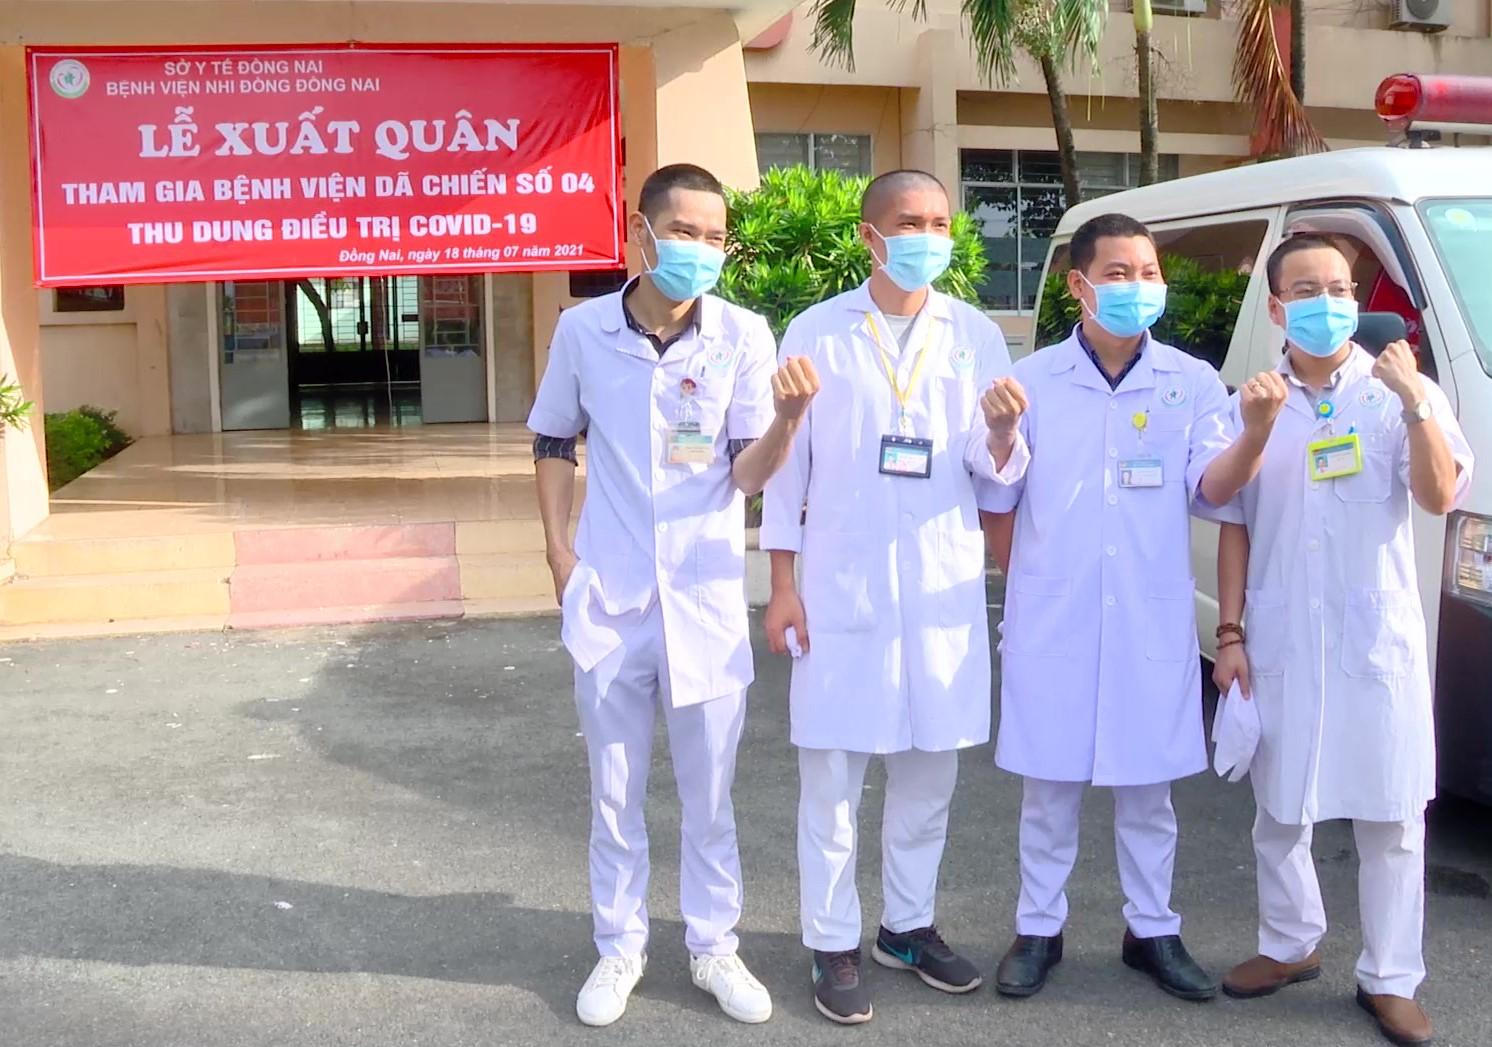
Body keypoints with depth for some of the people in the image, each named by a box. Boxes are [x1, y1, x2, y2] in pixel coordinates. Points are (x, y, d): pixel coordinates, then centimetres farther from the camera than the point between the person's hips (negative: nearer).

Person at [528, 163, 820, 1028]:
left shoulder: (744, 335, -8)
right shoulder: (583, 329, -4)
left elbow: (748, 475, -10)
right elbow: (555, 443, 10)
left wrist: (786, 420, -30)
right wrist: (559, 552, 2)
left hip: (707, 600, -1)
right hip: (609, 598, 1)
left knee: (710, 791, 12)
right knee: (615, 793, 13)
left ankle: (714, 947, 29)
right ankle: (620, 948, 30)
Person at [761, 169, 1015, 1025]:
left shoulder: (977, 336, 4)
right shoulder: (816, 334, -1)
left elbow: (995, 471, 2)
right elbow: (787, 462, 0)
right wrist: (781, 585, -3)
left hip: (944, 584, 3)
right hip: (843, 583, -2)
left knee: (930, 768, 12)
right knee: (834, 773, 3)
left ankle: (910, 925, 30)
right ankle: (834, 946, 16)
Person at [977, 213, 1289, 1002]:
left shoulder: (1192, 382, 1)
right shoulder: (1033, 378, -1)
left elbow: (1213, 488, -8)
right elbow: (1001, 495, -2)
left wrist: (1255, 433, -27)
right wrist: (1002, 436, -24)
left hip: (1152, 618, 1)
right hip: (1052, 616, 0)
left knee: (1148, 786, 11)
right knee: (1049, 785, 9)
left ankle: (1152, 931, 26)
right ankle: (1039, 929, 23)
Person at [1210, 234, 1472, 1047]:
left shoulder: (1396, 393, -1)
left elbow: (1440, 498, -12)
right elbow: (1234, 527, 6)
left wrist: (1416, 404, -24)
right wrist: (1230, 633, 0)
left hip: (1378, 639, -2)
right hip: (1278, 639, 2)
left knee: (1391, 814, 3)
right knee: (1278, 807, 12)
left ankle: (1389, 980, 15)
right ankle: (1287, 945, 31)